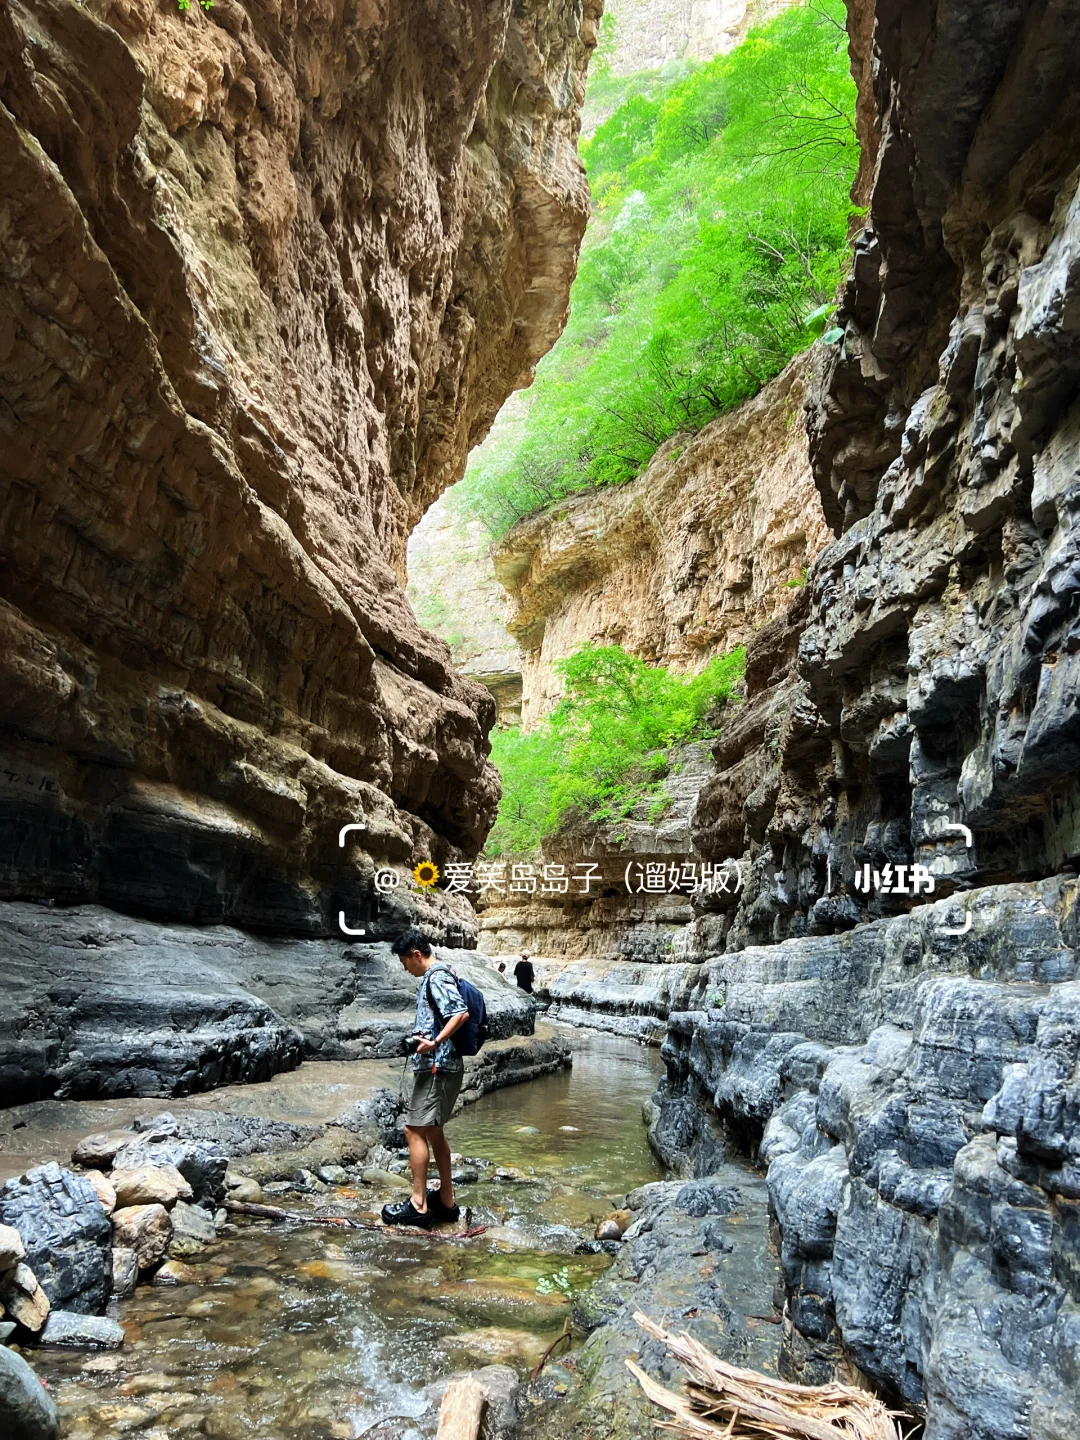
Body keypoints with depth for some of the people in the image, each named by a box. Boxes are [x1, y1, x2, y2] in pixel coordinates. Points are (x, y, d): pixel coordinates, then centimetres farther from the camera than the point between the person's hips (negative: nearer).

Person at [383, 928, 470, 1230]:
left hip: (436, 1066, -11)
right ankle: (446, 1201, 23)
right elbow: (449, 1014, 23)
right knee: (432, 1131, 16)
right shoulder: (439, 975, 16)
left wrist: (434, 1043, -29)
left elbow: (461, 1013, -26)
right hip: (442, 1066, 11)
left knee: (414, 1130, -6)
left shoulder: (436, 976, -14)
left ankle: (418, 1206, 0)